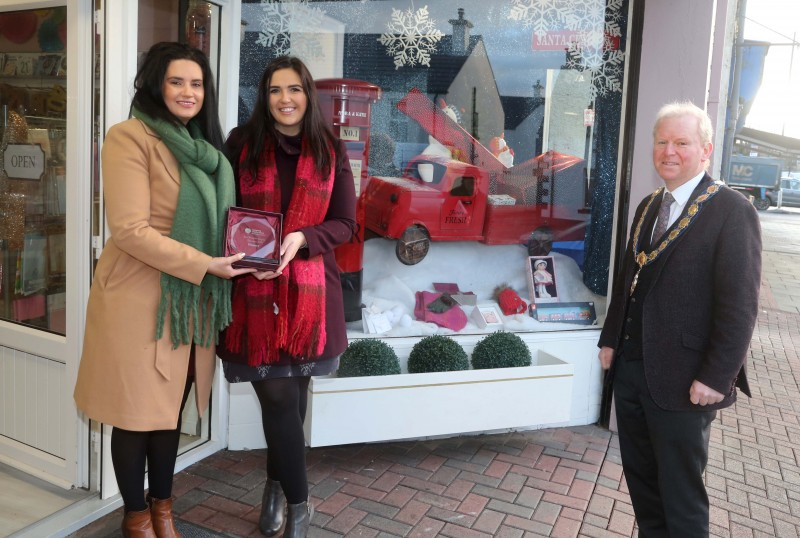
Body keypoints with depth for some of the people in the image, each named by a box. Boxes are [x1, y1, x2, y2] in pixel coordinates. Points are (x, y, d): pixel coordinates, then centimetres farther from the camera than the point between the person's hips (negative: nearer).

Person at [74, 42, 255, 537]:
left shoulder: (202, 147, 13)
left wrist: (239, 251, 1)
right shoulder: (130, 137, -12)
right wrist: (204, 265, -20)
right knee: (137, 411, 7)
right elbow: (130, 230, -19)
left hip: (191, 298, 7)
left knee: (172, 406, 17)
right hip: (139, 298, -7)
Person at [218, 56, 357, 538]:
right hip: (254, 290, -1)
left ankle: (277, 487, 35)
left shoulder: (331, 150, 4)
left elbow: (346, 223, 3)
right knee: (279, 398, -2)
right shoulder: (242, 144, 2)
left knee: (292, 395, 11)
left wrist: (302, 238, -15)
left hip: (309, 289, 2)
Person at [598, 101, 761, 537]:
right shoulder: (648, 206, 11)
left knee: (681, 493, 8)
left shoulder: (731, 211, -12)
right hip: (629, 369, 7)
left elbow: (739, 303, -17)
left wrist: (716, 378, -18)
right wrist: (610, 339, 12)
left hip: (682, 381, -7)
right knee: (640, 477, 20)